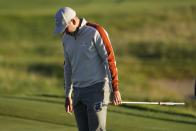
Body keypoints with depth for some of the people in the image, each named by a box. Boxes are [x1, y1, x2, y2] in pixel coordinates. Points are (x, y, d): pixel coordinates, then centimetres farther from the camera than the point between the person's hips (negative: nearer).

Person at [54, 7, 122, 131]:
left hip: (97, 88, -7)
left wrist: (115, 89, -14)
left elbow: (110, 60, -11)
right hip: (79, 91, 7)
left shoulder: (95, 32, -12)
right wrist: (68, 95, 21)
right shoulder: (66, 38, 10)